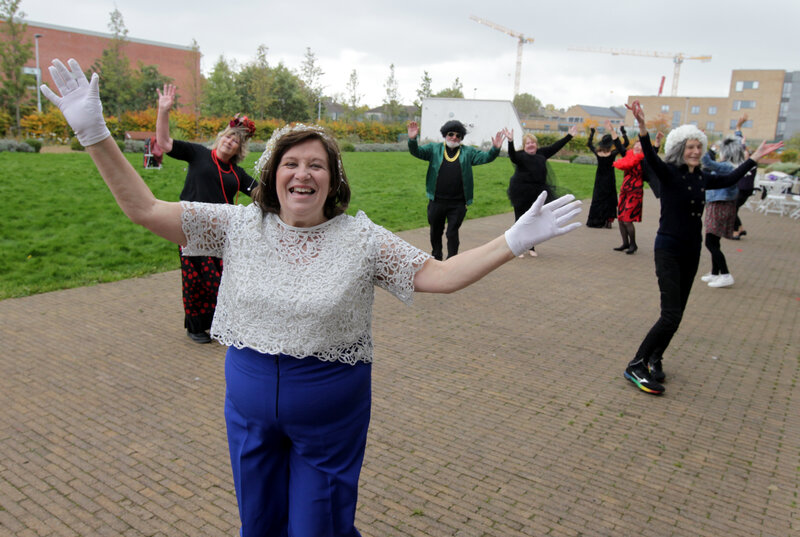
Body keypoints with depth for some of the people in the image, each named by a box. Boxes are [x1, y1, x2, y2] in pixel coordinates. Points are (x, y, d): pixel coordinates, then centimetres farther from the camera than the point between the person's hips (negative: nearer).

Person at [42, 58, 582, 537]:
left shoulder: (360, 238, -12)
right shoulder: (240, 225, -6)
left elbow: (440, 275, -15)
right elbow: (146, 208, -7)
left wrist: (515, 240, -23)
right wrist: (96, 134, -14)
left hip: (330, 411, -2)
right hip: (250, 409, 3)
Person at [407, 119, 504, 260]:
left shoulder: (468, 152, 7)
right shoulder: (434, 149, 6)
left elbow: (485, 157, -1)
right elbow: (417, 151, -3)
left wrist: (495, 149, -21)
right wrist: (412, 140, -23)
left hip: (457, 203, -1)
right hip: (437, 201, 1)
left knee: (452, 233, 1)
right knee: (435, 232, 16)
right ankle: (436, 258, 35)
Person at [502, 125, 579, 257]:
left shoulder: (541, 153, 9)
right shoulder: (520, 156, -9)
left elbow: (555, 147, 16)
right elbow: (512, 156, -30)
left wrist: (569, 136, 18)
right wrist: (510, 142, -46)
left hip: (538, 193, 6)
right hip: (521, 192, -6)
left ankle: (531, 247, 22)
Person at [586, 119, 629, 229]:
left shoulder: (597, 152, -9)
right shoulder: (613, 153, -17)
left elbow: (589, 144, 11)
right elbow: (626, 143, -11)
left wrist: (592, 132, 16)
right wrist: (623, 132, -6)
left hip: (599, 178, 3)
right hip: (609, 179, -3)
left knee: (597, 197, 12)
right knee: (609, 199, 8)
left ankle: (594, 220, 12)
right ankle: (607, 221, 6)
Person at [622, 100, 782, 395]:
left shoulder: (702, 177, 9)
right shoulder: (668, 173, -10)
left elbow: (729, 180, 28)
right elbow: (650, 157, -30)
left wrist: (755, 157, 32)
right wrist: (642, 127, -46)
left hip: (691, 251, 7)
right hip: (668, 249, -7)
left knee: (676, 313, 10)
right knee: (671, 315, -14)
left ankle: (654, 359, 25)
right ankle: (636, 365, -5)